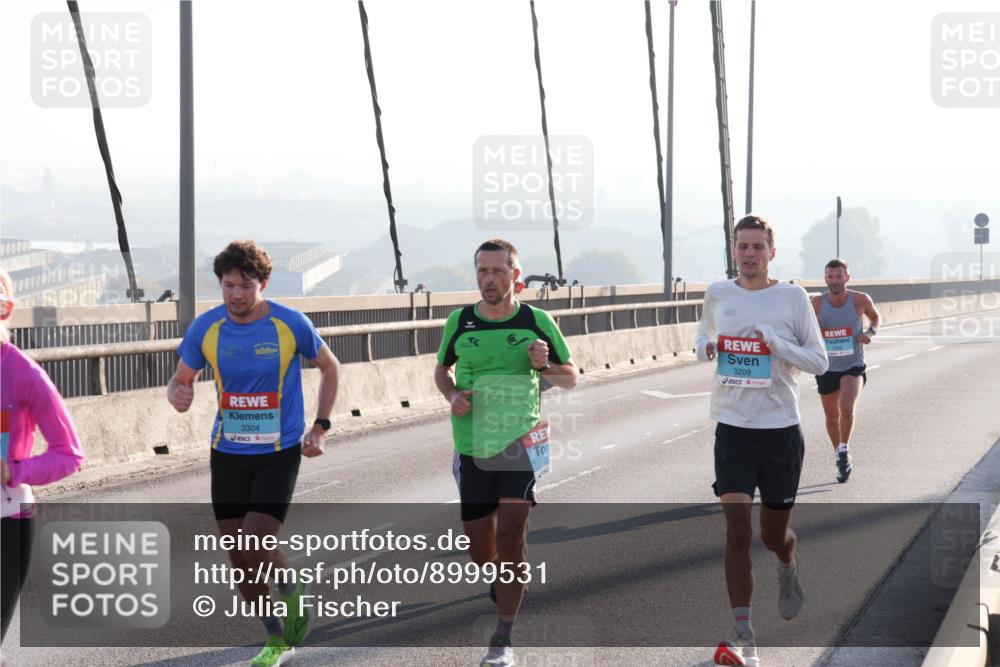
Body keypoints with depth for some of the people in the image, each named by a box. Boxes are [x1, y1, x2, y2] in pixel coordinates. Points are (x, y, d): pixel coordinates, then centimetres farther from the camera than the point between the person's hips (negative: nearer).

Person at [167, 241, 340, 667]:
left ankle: (292, 588, 17)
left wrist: (319, 427, -1)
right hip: (227, 454, 3)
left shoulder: (291, 325, -10)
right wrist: (178, 395, -19)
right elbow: (181, 380, 7)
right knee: (239, 558, 6)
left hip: (279, 453, -3)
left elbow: (329, 367, 6)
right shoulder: (205, 328, -4)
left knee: (256, 547, -18)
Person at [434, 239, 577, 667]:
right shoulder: (459, 323, 2)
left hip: (521, 444, -2)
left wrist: (544, 366, -14)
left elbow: (571, 378, 7)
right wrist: (453, 395, -3)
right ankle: (501, 580, 46)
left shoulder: (537, 322, -1)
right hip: (473, 449, 2)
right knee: (481, 551, 8)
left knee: (510, 542, -14)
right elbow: (442, 369, 18)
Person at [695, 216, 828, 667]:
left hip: (781, 430, -1)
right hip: (732, 429, 1)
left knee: (774, 535, 13)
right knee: (737, 533, -12)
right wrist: (707, 348, -2)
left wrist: (776, 344, -18)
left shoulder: (792, 297, -2)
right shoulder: (717, 294, 5)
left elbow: (819, 362, 0)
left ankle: (788, 566, 52)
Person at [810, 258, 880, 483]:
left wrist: (870, 332, -9)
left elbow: (876, 316, 11)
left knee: (847, 408, -24)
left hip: (853, 366, -2)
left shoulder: (860, 300, -9)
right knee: (832, 416, 13)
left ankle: (844, 449, -2)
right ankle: (840, 457, 35)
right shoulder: (816, 303, -10)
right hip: (827, 368, 2)